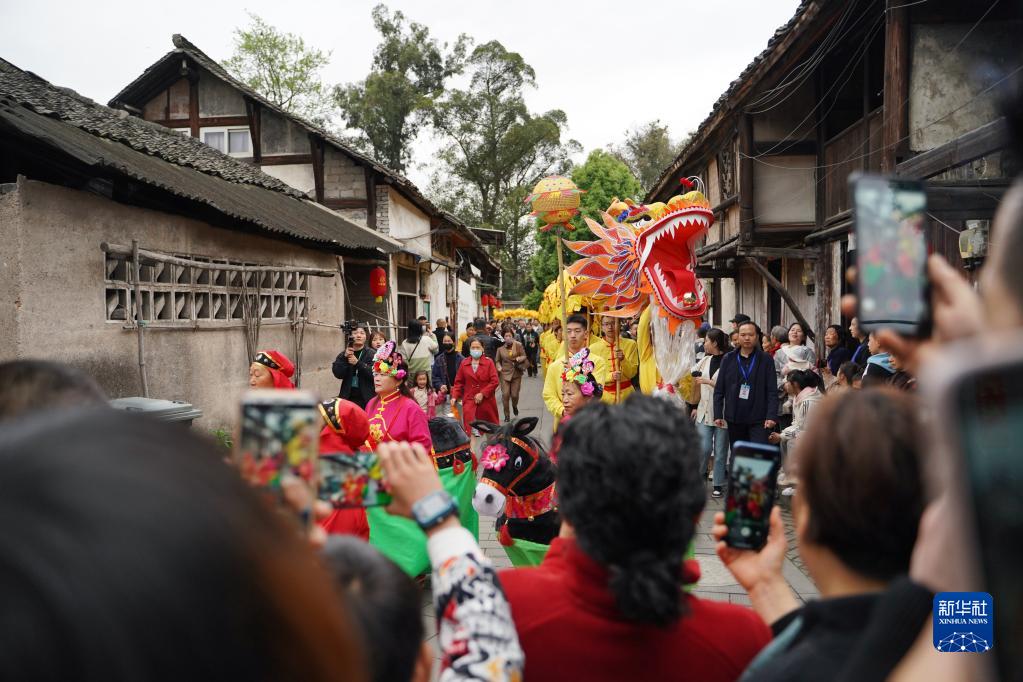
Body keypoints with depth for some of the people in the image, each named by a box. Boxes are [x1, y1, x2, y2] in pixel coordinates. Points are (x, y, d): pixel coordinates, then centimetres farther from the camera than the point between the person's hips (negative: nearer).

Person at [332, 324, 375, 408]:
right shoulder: (343, 355, 11)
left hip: (367, 398, -2)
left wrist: (358, 363, -20)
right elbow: (337, 374, -2)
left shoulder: (372, 354, 1)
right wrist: (345, 358, -15)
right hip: (348, 397, 2)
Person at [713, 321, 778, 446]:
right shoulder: (728, 359, 7)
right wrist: (718, 415, 0)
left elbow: (772, 391, -2)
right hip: (734, 418, 3)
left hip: (758, 419, -2)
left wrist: (772, 416, -12)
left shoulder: (766, 360, 2)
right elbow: (719, 390, 6)